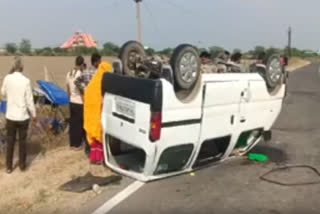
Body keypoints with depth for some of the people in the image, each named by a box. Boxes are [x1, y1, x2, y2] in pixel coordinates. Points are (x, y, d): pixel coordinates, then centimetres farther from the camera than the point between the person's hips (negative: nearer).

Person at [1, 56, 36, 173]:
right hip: (23, 116, -2)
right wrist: (34, 114, 1)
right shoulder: (26, 81, -15)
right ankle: (22, 165, 22)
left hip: (10, 115, 2)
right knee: (22, 141, 11)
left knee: (10, 141, 12)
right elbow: (29, 100, -10)